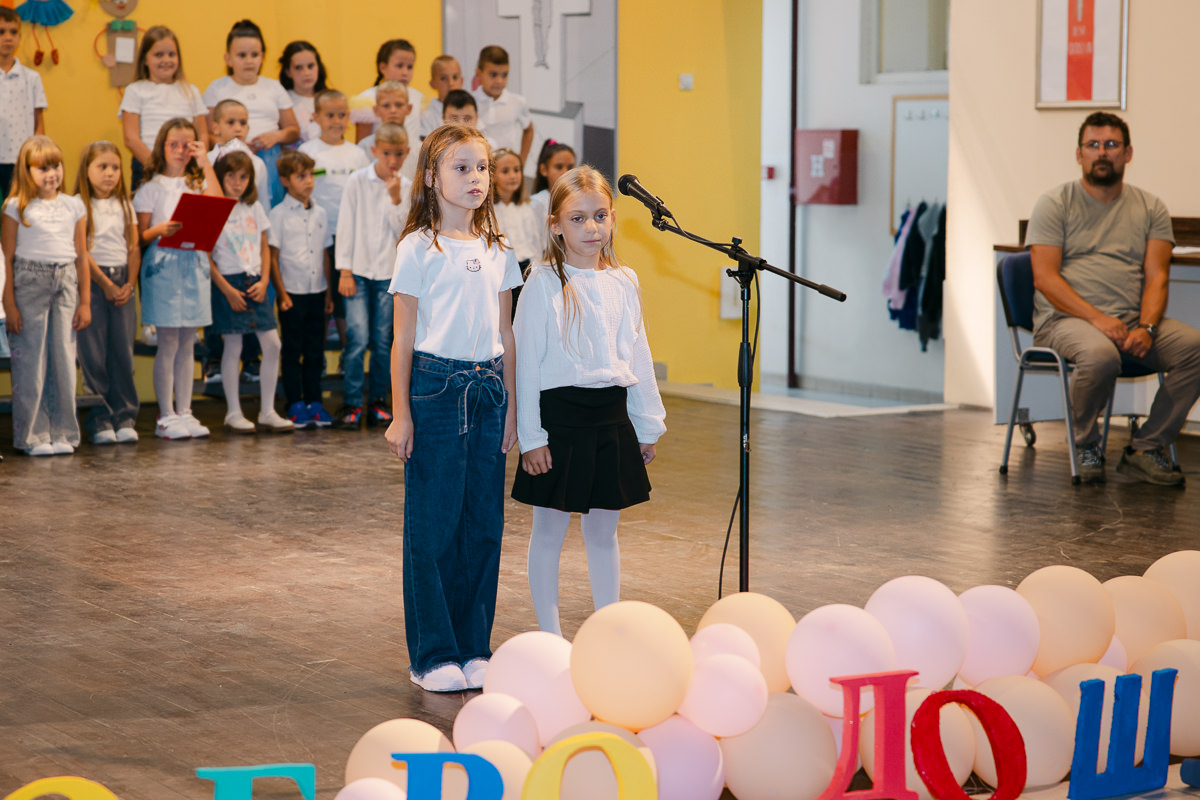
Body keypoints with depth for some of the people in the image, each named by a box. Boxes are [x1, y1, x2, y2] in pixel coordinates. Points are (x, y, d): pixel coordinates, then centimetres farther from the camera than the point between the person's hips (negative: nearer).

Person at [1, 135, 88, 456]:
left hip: (65, 283, 3)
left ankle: (61, 433, 13)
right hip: (29, 283, -3)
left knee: (64, 359, 3)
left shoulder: (73, 206, 9)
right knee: (31, 360, 0)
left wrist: (85, 302, 10)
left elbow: (81, 256, 12)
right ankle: (32, 435, 9)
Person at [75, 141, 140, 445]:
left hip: (122, 284, 4)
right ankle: (100, 420, 3)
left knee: (123, 350, 2)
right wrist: (106, 284, -10)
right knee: (94, 354, -3)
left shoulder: (124, 205, 13)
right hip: (92, 283, -4)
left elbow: (134, 247, 9)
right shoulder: (79, 205, -2)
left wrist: (129, 283, -4)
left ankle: (125, 417, 8)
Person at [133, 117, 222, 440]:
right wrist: (160, 230, -22)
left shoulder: (198, 182, 12)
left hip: (194, 265, 4)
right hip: (163, 265, -4)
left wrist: (206, 164, -8)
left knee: (187, 343, 8)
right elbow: (139, 235, -2)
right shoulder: (152, 187, 0)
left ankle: (184, 412, 13)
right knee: (168, 343, -3)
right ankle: (166, 416, 1)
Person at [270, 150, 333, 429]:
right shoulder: (279, 214, -5)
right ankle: (295, 405, 7)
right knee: (292, 351, 2)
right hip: (292, 293, -4)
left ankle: (314, 402, 14)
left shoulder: (320, 213, 10)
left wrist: (329, 292, 11)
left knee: (315, 350, 8)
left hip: (317, 292, 4)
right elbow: (273, 257, -5)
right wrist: (282, 293, -10)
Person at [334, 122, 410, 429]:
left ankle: (377, 401, 15)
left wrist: (396, 199, -15)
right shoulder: (358, 181, -4)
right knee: (358, 336, -11)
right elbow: (346, 225, -3)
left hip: (389, 271, 2)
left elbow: (403, 232, -3)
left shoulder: (407, 188, 3)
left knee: (383, 339, 4)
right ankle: (351, 404, -5)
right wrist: (345, 270, -6)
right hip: (358, 269, -2)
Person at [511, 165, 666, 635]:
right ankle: (550, 638, 12)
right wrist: (531, 436, -11)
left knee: (603, 529, 13)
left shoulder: (623, 282, 8)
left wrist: (648, 424, 15)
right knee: (549, 530, 4)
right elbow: (527, 360, -8)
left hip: (612, 415, 5)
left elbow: (638, 354, 14)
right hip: (560, 414, -5)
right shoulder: (544, 284, -7)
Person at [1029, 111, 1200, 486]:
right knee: (1100, 355, -38)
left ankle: (1145, 449, -12)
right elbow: (1045, 277, -7)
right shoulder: (1054, 204, 3)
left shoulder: (1150, 208, 13)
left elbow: (1156, 276, 3)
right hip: (1065, 318, -4)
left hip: (1132, 320, 4)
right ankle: (1086, 446, -10)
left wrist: (1146, 327, -17)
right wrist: (1096, 318, -20)